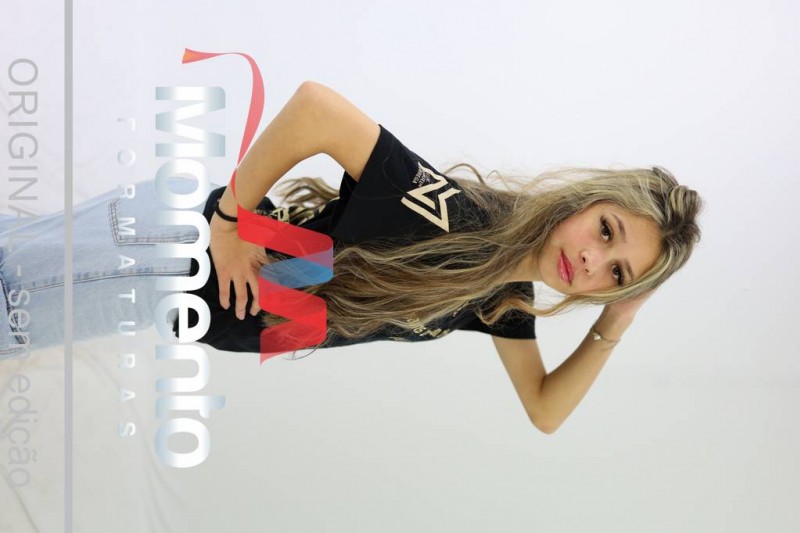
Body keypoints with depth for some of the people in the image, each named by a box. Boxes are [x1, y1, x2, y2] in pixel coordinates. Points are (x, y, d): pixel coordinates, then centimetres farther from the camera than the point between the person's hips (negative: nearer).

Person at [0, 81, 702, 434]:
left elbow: (543, 411, 3)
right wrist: (229, 221, -29)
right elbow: (316, 106, -35)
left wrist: (610, 330, -11)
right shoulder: (456, 217, -32)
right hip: (188, 248, -6)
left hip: (214, 318, 6)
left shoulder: (504, 304, -7)